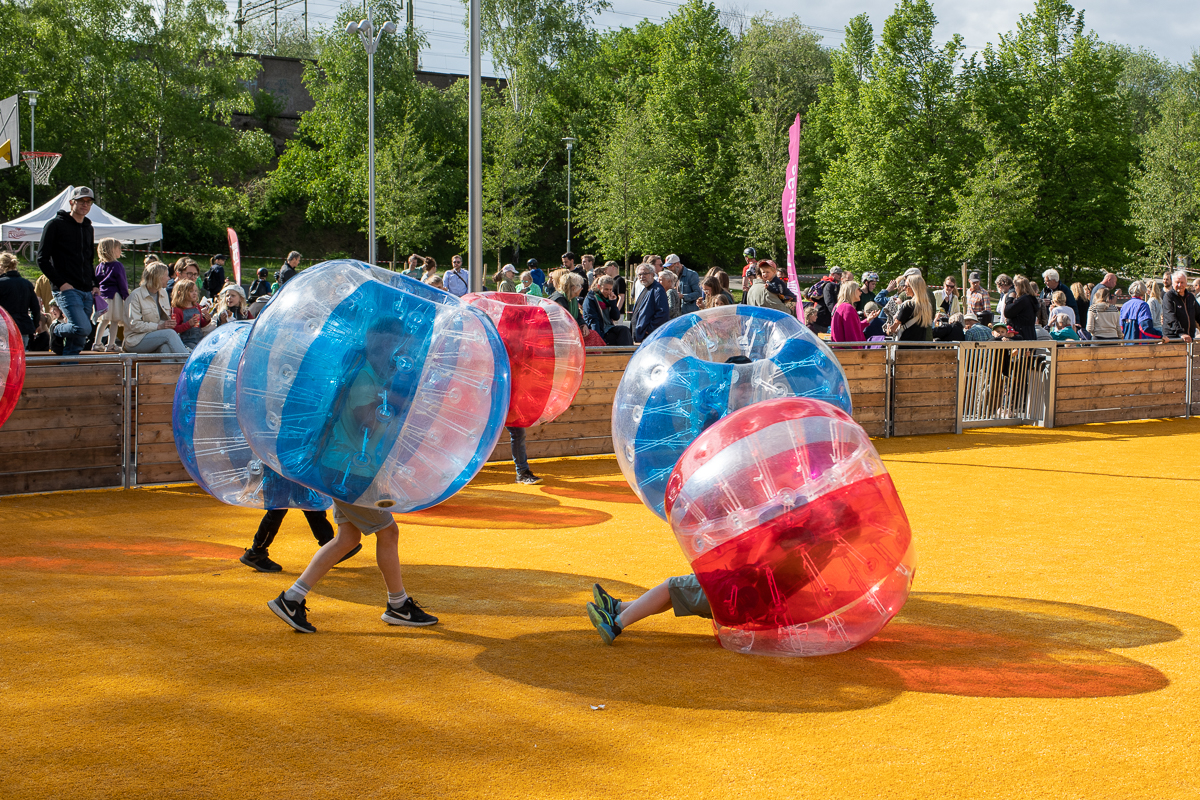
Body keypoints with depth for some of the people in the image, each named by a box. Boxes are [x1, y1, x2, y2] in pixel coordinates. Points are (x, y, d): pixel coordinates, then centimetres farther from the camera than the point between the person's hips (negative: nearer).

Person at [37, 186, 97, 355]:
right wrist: (60, 283, -14)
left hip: (87, 292, 7)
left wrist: (95, 285, 13)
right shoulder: (55, 225, -1)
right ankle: (57, 330, 6)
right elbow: (42, 259, -5)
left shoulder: (88, 229, 20)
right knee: (82, 328, -22)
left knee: (79, 339, 5)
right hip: (67, 290, -7)